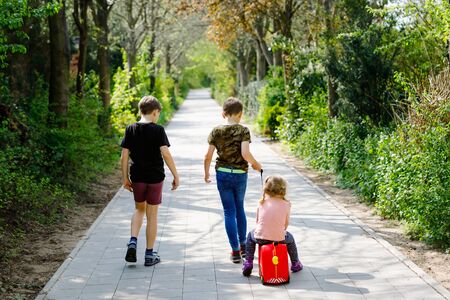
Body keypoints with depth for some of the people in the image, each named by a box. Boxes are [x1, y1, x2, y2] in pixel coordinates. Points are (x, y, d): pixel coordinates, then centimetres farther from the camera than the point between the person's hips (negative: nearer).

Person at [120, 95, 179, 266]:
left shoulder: (130, 129, 0)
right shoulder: (158, 130, -10)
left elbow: (124, 156, -1)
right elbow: (165, 153, -17)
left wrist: (125, 178, 8)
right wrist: (175, 176, -11)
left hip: (137, 177, 3)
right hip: (155, 177, -3)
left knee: (139, 209, 23)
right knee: (152, 214, 7)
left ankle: (133, 241, 2)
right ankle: (149, 254, 13)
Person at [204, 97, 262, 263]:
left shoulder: (216, 131, -3)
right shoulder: (243, 130, -9)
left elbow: (208, 156, -4)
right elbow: (245, 154, -20)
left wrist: (206, 173, 11)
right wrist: (256, 164, -2)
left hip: (222, 174, 0)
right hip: (240, 174, 0)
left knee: (229, 212, 6)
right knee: (240, 208, 20)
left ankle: (235, 251, 6)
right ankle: (243, 245, 29)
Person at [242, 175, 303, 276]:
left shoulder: (262, 202, -2)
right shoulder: (286, 204, -4)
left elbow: (257, 220, 6)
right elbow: (286, 223, 2)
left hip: (261, 237, 0)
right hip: (279, 237, 0)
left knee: (250, 235, 35)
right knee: (289, 238, 35)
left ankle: (248, 263, 27)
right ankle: (295, 263, 44)